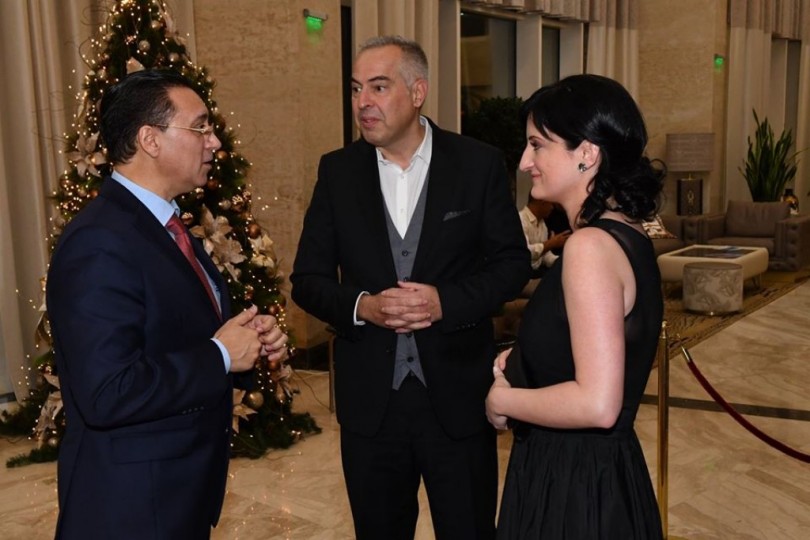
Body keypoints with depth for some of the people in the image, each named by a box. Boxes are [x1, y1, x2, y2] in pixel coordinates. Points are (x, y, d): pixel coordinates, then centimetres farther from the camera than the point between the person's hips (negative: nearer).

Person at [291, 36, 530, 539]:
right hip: (369, 401, 2)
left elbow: (512, 262, -1)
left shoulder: (479, 163, -4)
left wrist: (447, 301, -18)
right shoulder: (338, 171, 1)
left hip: (459, 397, -1)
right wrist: (361, 306, -17)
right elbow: (308, 279, 3)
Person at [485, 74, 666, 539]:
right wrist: (523, 361, 6)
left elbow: (597, 404, -28)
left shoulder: (590, 245, -23)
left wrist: (502, 399, -13)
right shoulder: (631, 235, 5)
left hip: (572, 485, -9)